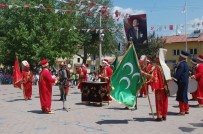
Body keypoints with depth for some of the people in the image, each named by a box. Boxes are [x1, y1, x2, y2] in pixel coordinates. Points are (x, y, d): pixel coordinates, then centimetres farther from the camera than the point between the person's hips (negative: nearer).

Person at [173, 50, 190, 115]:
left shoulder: (181, 64, -16)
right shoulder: (185, 64, 15)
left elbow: (178, 73, -24)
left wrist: (174, 79, -26)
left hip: (181, 82, -10)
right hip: (185, 82, 10)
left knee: (181, 96, -4)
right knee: (184, 96, 16)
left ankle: (182, 111, 0)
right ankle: (186, 110, 25)